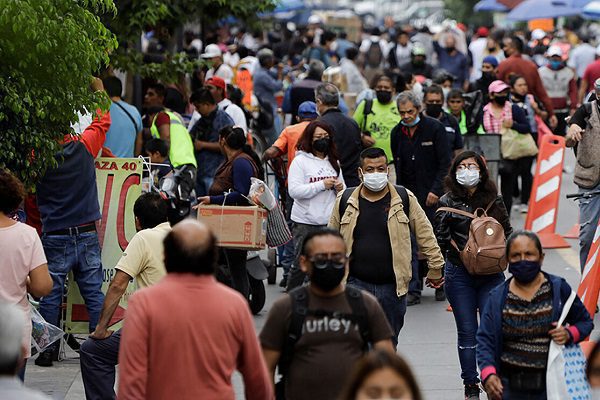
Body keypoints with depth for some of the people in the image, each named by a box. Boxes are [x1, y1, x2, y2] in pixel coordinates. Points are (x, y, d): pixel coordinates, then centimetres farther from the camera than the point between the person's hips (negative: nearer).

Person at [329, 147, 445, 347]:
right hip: (357, 284, -1)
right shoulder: (345, 201, 2)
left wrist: (436, 267, 4)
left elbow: (425, 235, 6)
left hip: (392, 286, 1)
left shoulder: (405, 199, 1)